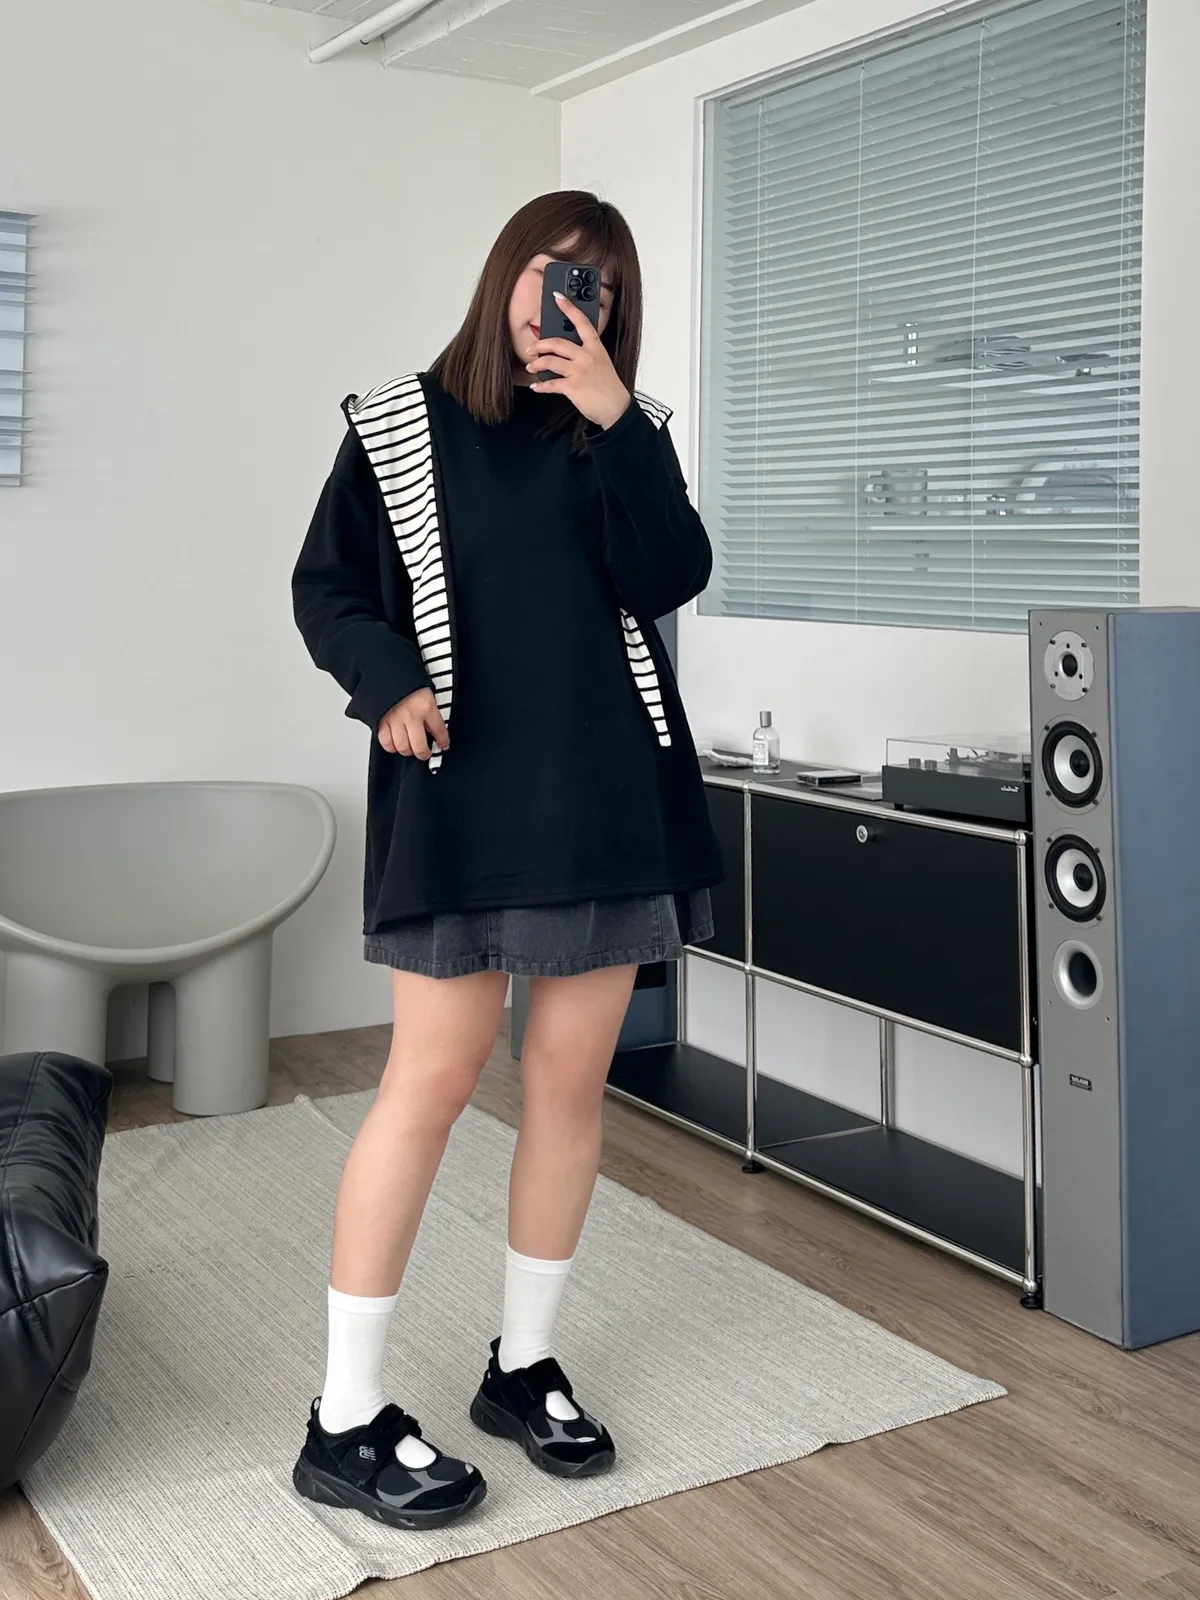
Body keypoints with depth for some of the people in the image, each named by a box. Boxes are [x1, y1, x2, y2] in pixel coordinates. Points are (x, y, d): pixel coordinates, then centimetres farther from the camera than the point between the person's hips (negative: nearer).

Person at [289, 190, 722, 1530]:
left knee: (571, 1080, 7)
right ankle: (345, 1421, 7)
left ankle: (523, 1366, 25)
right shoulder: (402, 425, 3)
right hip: (461, 795, -3)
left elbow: (672, 577, -4)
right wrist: (386, 679, -14)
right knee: (432, 1081, -5)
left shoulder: (623, 430, 10)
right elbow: (324, 586, 5)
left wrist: (617, 424, -13)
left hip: (607, 796, 4)